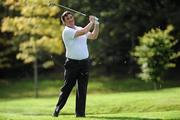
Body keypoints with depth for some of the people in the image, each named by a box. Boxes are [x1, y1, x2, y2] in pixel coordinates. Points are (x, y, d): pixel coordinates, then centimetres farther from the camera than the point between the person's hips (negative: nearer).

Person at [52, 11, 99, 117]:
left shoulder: (80, 29, 15)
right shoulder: (66, 31, -9)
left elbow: (93, 36, 16)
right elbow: (83, 32, -19)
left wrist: (96, 24, 3)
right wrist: (91, 22, -8)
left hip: (84, 62, 5)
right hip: (72, 63, -5)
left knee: (82, 89, 2)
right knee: (67, 87, -2)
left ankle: (80, 112, 5)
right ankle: (57, 110, 8)